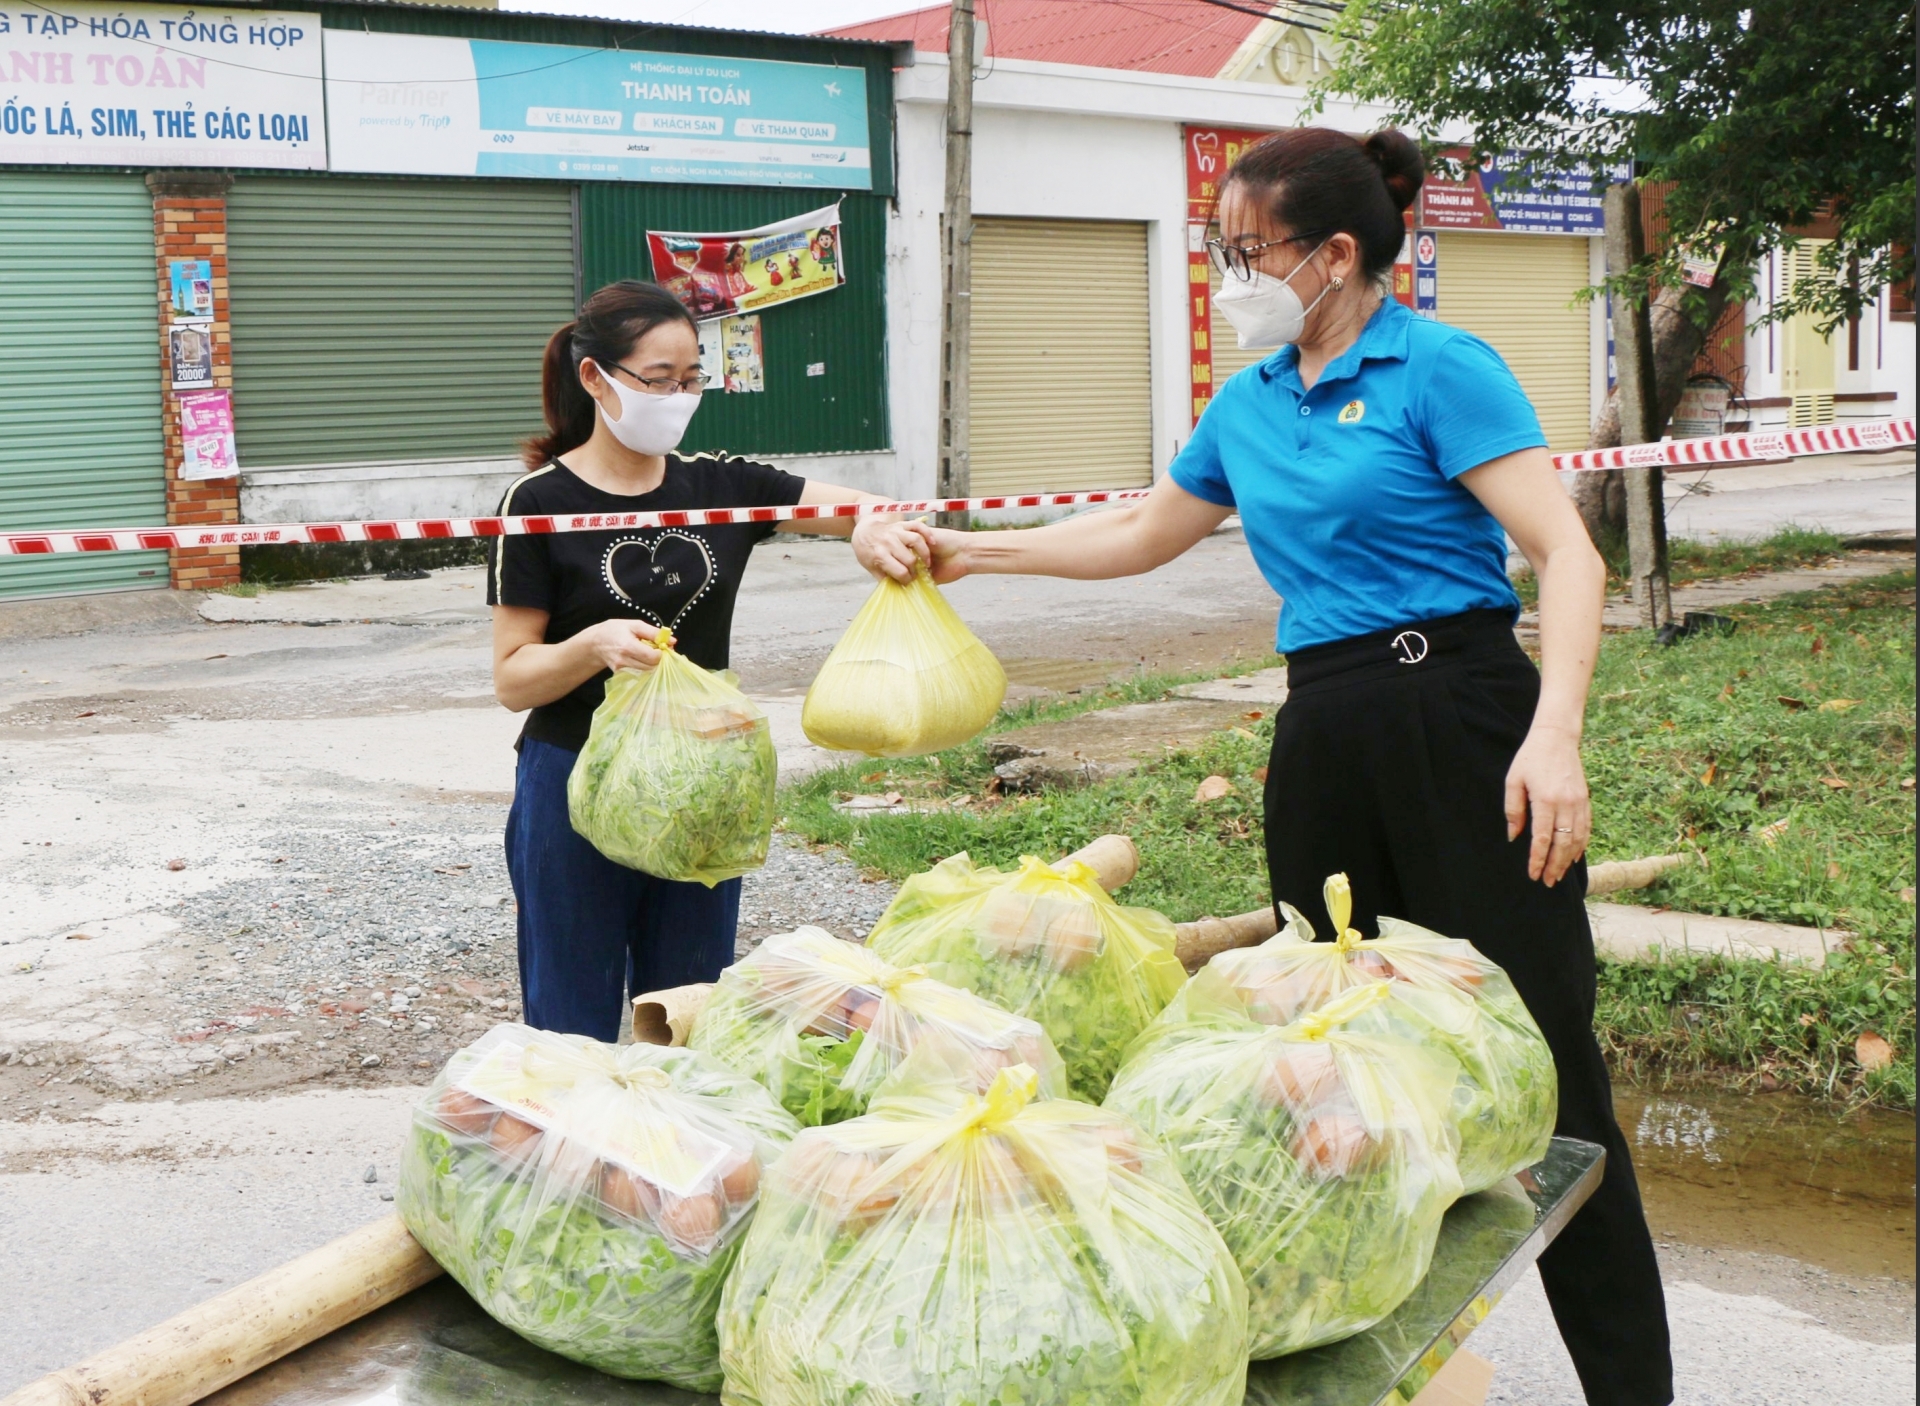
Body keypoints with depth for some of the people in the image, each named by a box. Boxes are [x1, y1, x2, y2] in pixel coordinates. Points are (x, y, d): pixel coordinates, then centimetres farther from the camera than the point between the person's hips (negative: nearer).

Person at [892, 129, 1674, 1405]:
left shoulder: (1439, 369, -6)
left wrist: (1555, 737, -24)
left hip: (1460, 716, -7)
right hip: (1322, 734, 7)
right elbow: (1141, 533, 30)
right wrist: (975, 552, 27)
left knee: (1540, 1058, -5)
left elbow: (1568, 555, -13)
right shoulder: (1249, 403, 15)